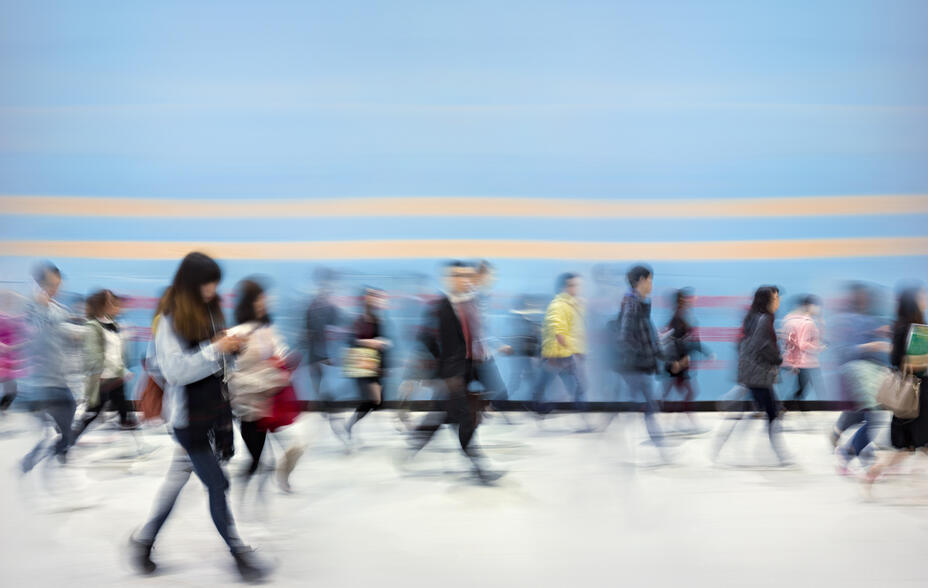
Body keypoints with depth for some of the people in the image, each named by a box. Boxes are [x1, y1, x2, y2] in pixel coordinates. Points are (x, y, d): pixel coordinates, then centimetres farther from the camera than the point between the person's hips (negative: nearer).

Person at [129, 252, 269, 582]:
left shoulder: (211, 312, 6)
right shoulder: (171, 320, -14)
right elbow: (175, 370, -22)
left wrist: (233, 347, -1)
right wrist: (216, 349, -26)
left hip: (215, 411, 7)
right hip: (188, 417, -7)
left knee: (179, 478, 15)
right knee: (217, 484, -2)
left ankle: (144, 540, 28)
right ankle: (239, 552, 9)